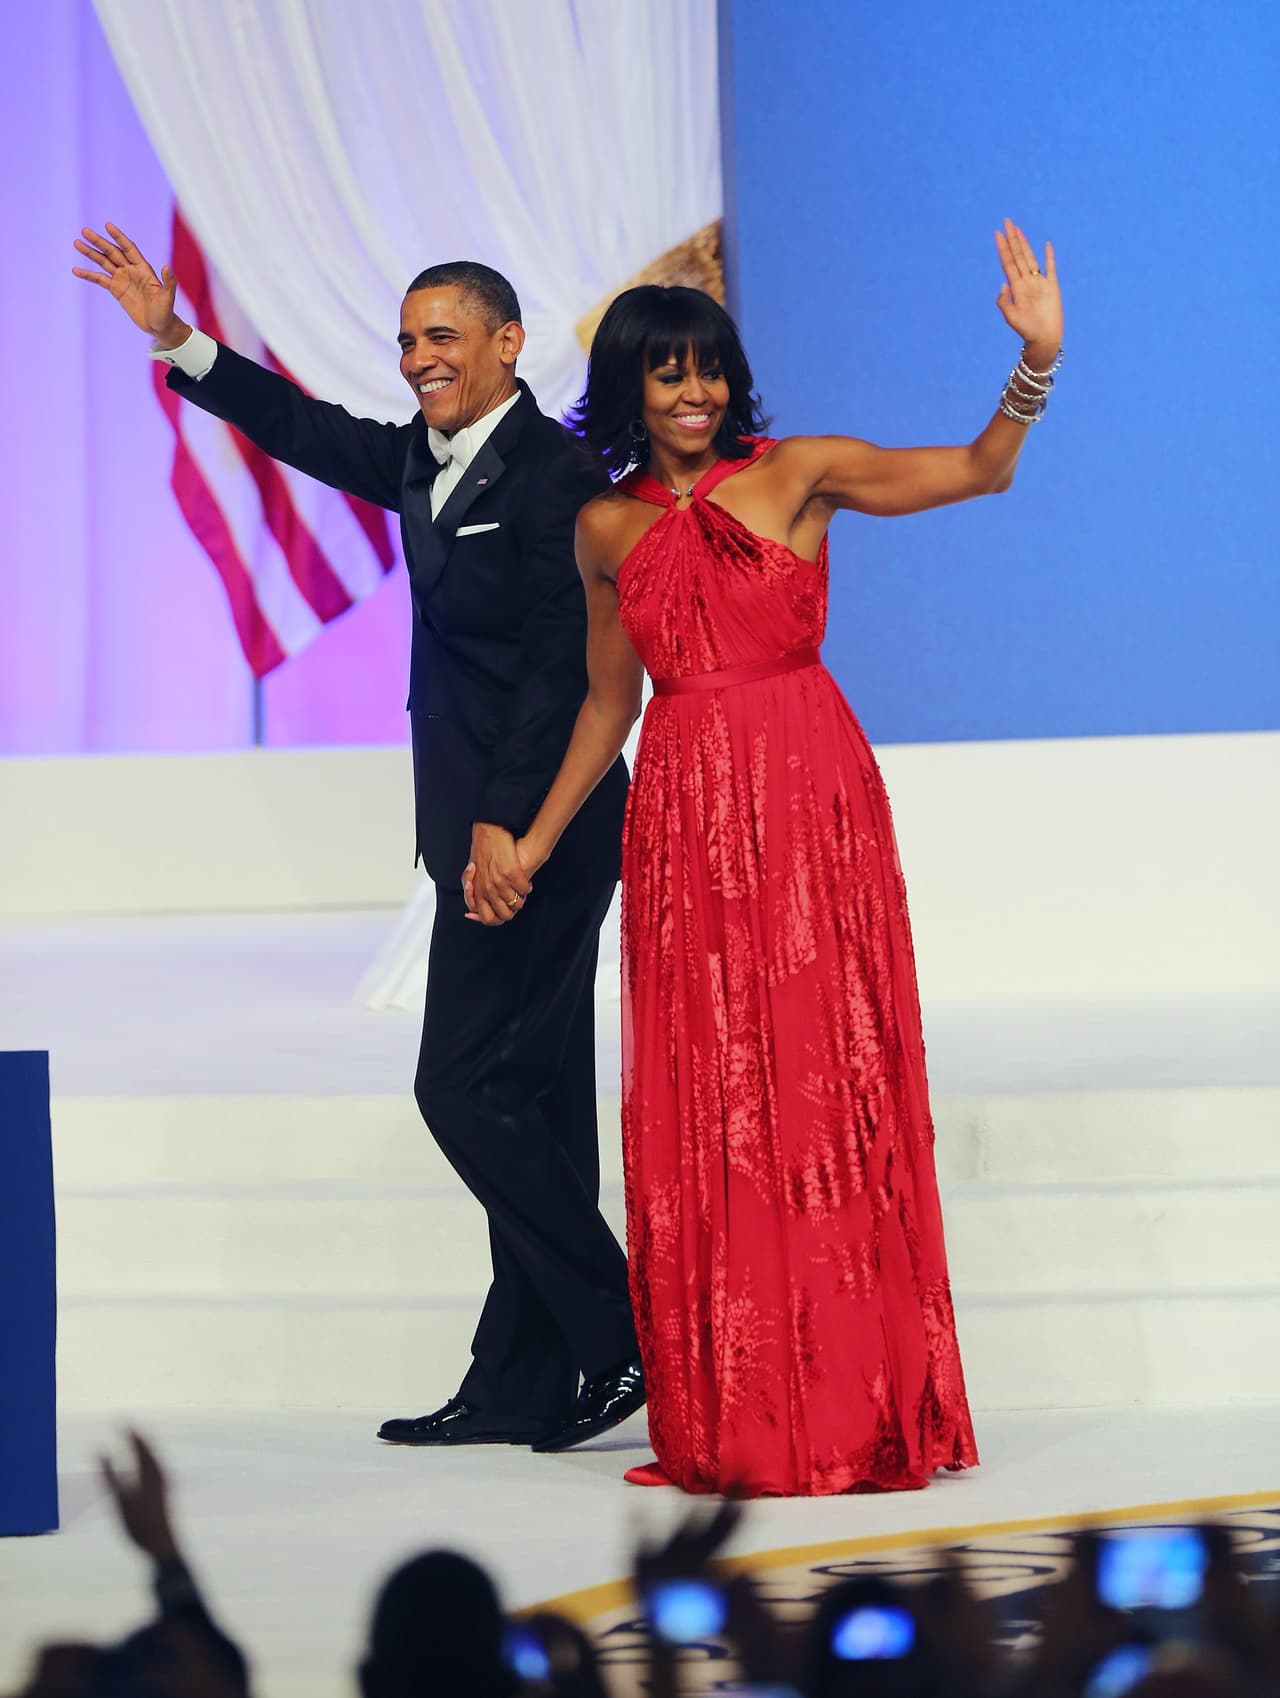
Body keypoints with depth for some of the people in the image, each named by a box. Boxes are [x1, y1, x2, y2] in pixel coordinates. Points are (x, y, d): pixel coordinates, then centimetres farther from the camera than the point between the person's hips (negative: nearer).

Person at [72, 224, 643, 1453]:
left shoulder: (555, 477, -13)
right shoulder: (427, 465, 13)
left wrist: (506, 823, -24)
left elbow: (560, 669, -19)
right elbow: (310, 432, 24)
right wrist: (175, 339, 19)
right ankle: (525, 1387, 12)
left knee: (465, 1086, -10)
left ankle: (620, 1333, -4)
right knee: (526, 1100, 9)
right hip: (488, 834, 10)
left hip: (531, 834, -10)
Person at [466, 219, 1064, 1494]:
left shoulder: (797, 475, 3)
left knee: (825, 1090, -4)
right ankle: (729, 1425, 9)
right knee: (699, 1114, 2)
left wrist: (1036, 362, -19)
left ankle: (851, 1407, 2)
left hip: (813, 813, -3)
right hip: (683, 827, 3)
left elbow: (977, 472, -4)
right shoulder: (606, 530, 11)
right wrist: (532, 842, 22)